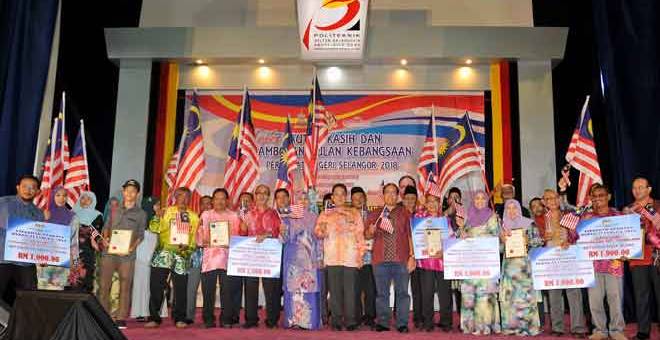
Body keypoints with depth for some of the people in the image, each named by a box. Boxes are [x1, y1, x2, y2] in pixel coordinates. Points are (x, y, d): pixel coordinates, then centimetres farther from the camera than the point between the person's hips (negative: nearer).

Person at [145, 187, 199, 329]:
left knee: (181, 288, 2)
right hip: (164, 253, -1)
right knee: (156, 286, -6)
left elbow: (194, 237, 11)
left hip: (182, 255, 2)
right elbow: (155, 229, 0)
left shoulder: (193, 217, 15)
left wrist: (188, 247, -7)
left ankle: (179, 319, 13)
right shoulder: (166, 212, 9)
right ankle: (154, 318, 3)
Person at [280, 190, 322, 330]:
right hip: (294, 259, 0)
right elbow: (284, 239, 3)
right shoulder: (289, 218, 9)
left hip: (310, 259, 0)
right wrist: (282, 232, -19)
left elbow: (319, 239, 8)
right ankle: (293, 319, 3)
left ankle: (309, 320, 2)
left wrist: (319, 258, -1)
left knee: (310, 287, -4)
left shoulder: (315, 218, 10)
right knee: (293, 288, -3)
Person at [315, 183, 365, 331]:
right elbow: (317, 232, 7)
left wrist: (361, 254, 1)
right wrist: (321, 231, -16)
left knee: (350, 289, -7)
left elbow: (360, 234, 10)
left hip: (350, 257, -1)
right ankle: (336, 320, 5)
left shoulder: (354, 212, 15)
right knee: (335, 289, -2)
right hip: (332, 257, 1)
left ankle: (350, 320, -3)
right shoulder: (325, 214, 16)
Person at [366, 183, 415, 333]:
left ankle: (402, 324, 3)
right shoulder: (374, 214, 15)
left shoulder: (405, 213, 11)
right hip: (381, 259, 1)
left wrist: (412, 256, -3)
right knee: (382, 293, 3)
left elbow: (410, 235, 6)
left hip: (401, 259, -1)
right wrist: (371, 231, -7)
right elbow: (366, 235, 16)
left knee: (402, 292, -2)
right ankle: (382, 323, 10)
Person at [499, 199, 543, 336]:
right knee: (509, 295, 0)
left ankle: (526, 326, -2)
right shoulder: (503, 226, 13)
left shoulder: (528, 224, 2)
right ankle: (511, 326, 5)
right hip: (508, 265, 3)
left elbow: (539, 241, -1)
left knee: (524, 294, -7)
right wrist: (502, 240, -7)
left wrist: (527, 241, -16)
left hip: (524, 264, -3)